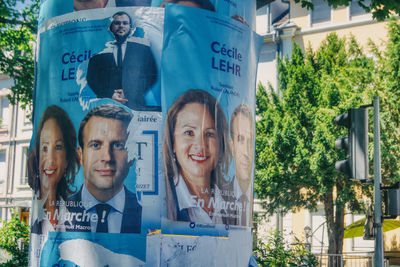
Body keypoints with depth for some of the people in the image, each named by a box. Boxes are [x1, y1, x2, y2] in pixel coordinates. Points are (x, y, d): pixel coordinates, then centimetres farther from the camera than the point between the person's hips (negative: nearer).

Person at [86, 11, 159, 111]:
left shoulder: (141, 48, 13)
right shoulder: (101, 49, 12)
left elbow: (151, 75, 8)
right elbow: (91, 78, 9)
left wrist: (129, 93, -5)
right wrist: (110, 95, -7)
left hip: (134, 105, 0)